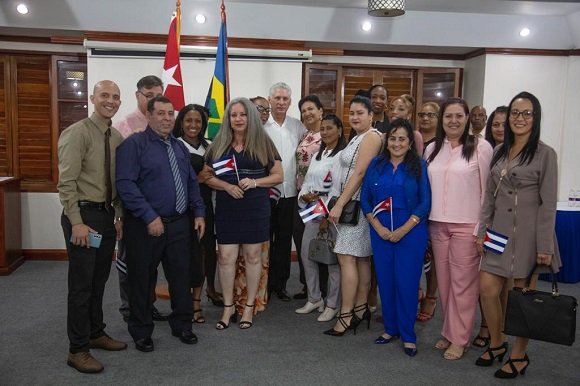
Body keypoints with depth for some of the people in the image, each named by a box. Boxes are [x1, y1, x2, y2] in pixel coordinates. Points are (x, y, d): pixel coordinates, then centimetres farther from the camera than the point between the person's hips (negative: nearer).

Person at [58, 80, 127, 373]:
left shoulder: (117, 138, 9)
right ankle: (77, 349, 13)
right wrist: (76, 223, -20)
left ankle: (96, 334, 33)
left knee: (99, 281, 17)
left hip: (107, 215, 7)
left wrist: (119, 217, 10)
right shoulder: (77, 133, -11)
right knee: (81, 284, 0)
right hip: (83, 215, -7)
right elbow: (66, 182, -16)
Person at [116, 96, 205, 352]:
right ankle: (141, 331, 26)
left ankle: (182, 325, 31)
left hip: (180, 224, 6)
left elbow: (192, 182, 16)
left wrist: (199, 213, 6)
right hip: (146, 225, -5)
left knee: (181, 275, 13)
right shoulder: (134, 144, -9)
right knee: (143, 279, 8)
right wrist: (150, 217, -22)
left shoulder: (180, 147, 13)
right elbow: (126, 184, -18)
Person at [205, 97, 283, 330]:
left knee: (253, 256, 6)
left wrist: (255, 182, -15)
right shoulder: (219, 145, 7)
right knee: (226, 257, 1)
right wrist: (227, 186, -12)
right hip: (226, 208, 2)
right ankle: (228, 307, 16)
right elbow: (208, 177, 7)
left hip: (256, 207, -1)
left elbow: (278, 176, 2)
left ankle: (249, 307, 19)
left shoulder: (263, 143, 1)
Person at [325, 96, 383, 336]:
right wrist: (339, 204, 13)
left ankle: (346, 316, -5)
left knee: (346, 257, -10)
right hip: (352, 204, 10)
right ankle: (360, 309, 18)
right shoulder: (358, 137, 18)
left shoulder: (371, 137, -12)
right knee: (361, 258, 11)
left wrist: (339, 204, -20)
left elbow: (359, 174, -19)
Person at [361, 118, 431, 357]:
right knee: (385, 280, 8)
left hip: (411, 232, -2)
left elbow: (425, 203, -6)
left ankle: (408, 335, 14)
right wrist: (379, 228, -7)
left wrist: (403, 230, -13)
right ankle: (390, 328, 24)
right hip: (380, 232, 3)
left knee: (407, 282, 0)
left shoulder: (419, 166, -1)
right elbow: (365, 199, 4)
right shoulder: (376, 165, 6)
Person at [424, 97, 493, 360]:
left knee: (463, 282, 1)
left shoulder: (481, 147, -5)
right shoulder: (432, 148, 10)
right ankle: (449, 332, 24)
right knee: (443, 280, 10)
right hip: (437, 225, 5)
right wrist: (424, 220, 10)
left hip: (466, 226, -4)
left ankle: (459, 339, 13)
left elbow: (487, 190, -4)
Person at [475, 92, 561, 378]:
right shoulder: (499, 151, 10)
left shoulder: (545, 154, -5)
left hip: (528, 234, -5)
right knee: (487, 289, 4)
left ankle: (519, 356, 24)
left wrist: (544, 246, -12)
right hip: (499, 231, 5)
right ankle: (496, 344, 27)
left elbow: (548, 203, -8)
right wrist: (482, 231, 6)